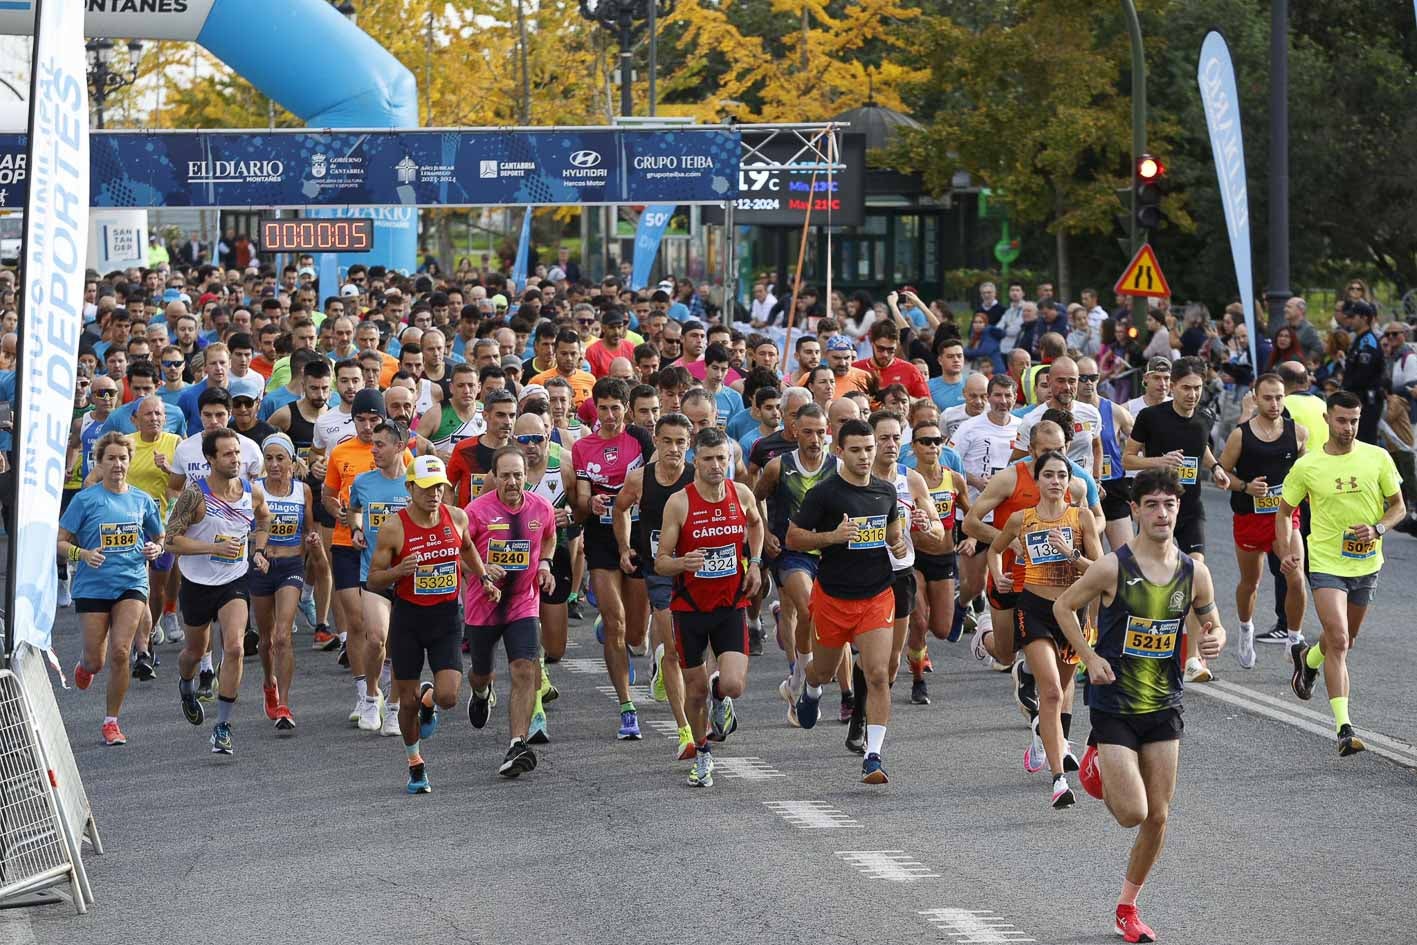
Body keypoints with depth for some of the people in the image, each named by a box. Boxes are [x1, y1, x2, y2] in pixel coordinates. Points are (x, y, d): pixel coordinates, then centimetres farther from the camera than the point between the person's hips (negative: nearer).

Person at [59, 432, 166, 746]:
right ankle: (85, 664, 43)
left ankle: (111, 721, -1)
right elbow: (60, 542, -1)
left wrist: (155, 549, -2)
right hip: (93, 587, -1)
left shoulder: (142, 500, 6)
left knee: (120, 651, -15)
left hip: (132, 583, 1)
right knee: (96, 660, 3)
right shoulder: (85, 499, -3)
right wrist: (84, 554, -20)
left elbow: (159, 537, 20)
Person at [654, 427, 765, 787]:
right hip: (690, 606, -1)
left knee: (733, 685, -15)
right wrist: (683, 563, -32)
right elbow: (660, 562, -10)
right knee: (695, 689, 7)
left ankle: (720, 696, 23)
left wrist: (755, 562, 9)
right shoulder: (679, 503, -13)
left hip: (731, 605, 1)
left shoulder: (742, 495, -3)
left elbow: (755, 523, 23)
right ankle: (702, 754, 32)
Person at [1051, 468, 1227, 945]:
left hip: (1164, 708, 4)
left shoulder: (1194, 573, -2)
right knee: (1132, 813, -11)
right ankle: (1098, 766, 24)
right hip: (1113, 705, -4)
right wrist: (1090, 658, -12)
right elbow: (1063, 606, -1)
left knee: (1158, 817, 5)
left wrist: (1215, 641, -12)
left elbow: (1213, 624, 13)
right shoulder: (1113, 568, -14)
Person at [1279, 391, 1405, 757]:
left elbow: (1398, 507, 4)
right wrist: (1288, 553, -9)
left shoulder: (1378, 459, -4)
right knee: (1338, 641, -17)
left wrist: (1376, 528, -16)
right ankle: (1344, 729, -18)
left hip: (1367, 563, 3)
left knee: (1345, 639, 20)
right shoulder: (1307, 466, -7)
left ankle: (1308, 658, 55)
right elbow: (1284, 512, 6)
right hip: (1326, 564, -3)